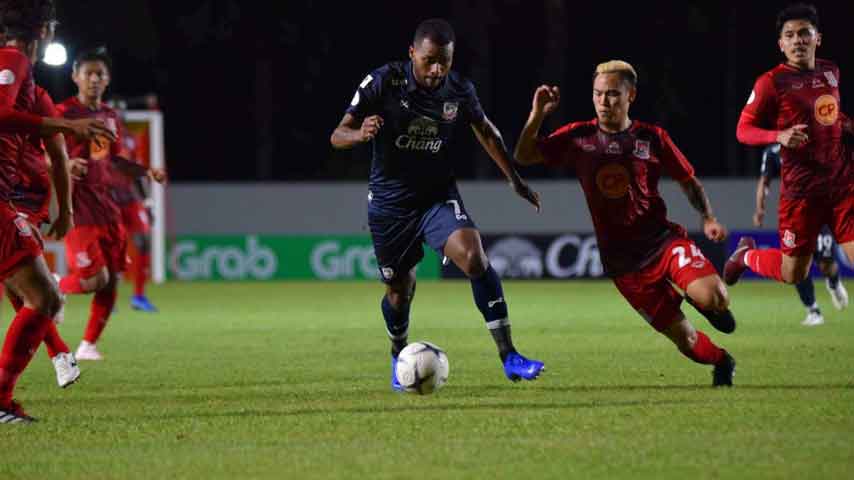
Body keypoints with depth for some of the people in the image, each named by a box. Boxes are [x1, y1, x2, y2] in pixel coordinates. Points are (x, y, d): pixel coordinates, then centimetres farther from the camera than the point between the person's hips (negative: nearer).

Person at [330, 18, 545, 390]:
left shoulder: (459, 90, -7)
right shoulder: (382, 83, -15)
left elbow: (486, 131, 13)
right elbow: (338, 136, -14)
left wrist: (514, 179, 16)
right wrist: (360, 134, -37)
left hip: (439, 195, 1)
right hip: (390, 202, -1)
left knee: (474, 257, -24)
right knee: (399, 290, 8)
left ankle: (508, 356, -23)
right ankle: (399, 357, 40)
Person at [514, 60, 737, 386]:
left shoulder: (652, 138, 2)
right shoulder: (578, 137, 3)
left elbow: (688, 181, 12)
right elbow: (524, 156, 2)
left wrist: (708, 219, -4)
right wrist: (538, 115, -13)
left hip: (663, 239, 0)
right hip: (622, 261, 0)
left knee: (713, 299, -28)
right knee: (684, 339, -4)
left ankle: (705, 301, 9)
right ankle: (721, 362, 27)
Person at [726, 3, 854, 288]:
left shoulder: (831, 72, 10)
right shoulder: (772, 82, -8)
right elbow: (744, 131, -7)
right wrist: (780, 136, -24)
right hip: (801, 188, -4)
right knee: (792, 275, 5)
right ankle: (746, 255, 37)